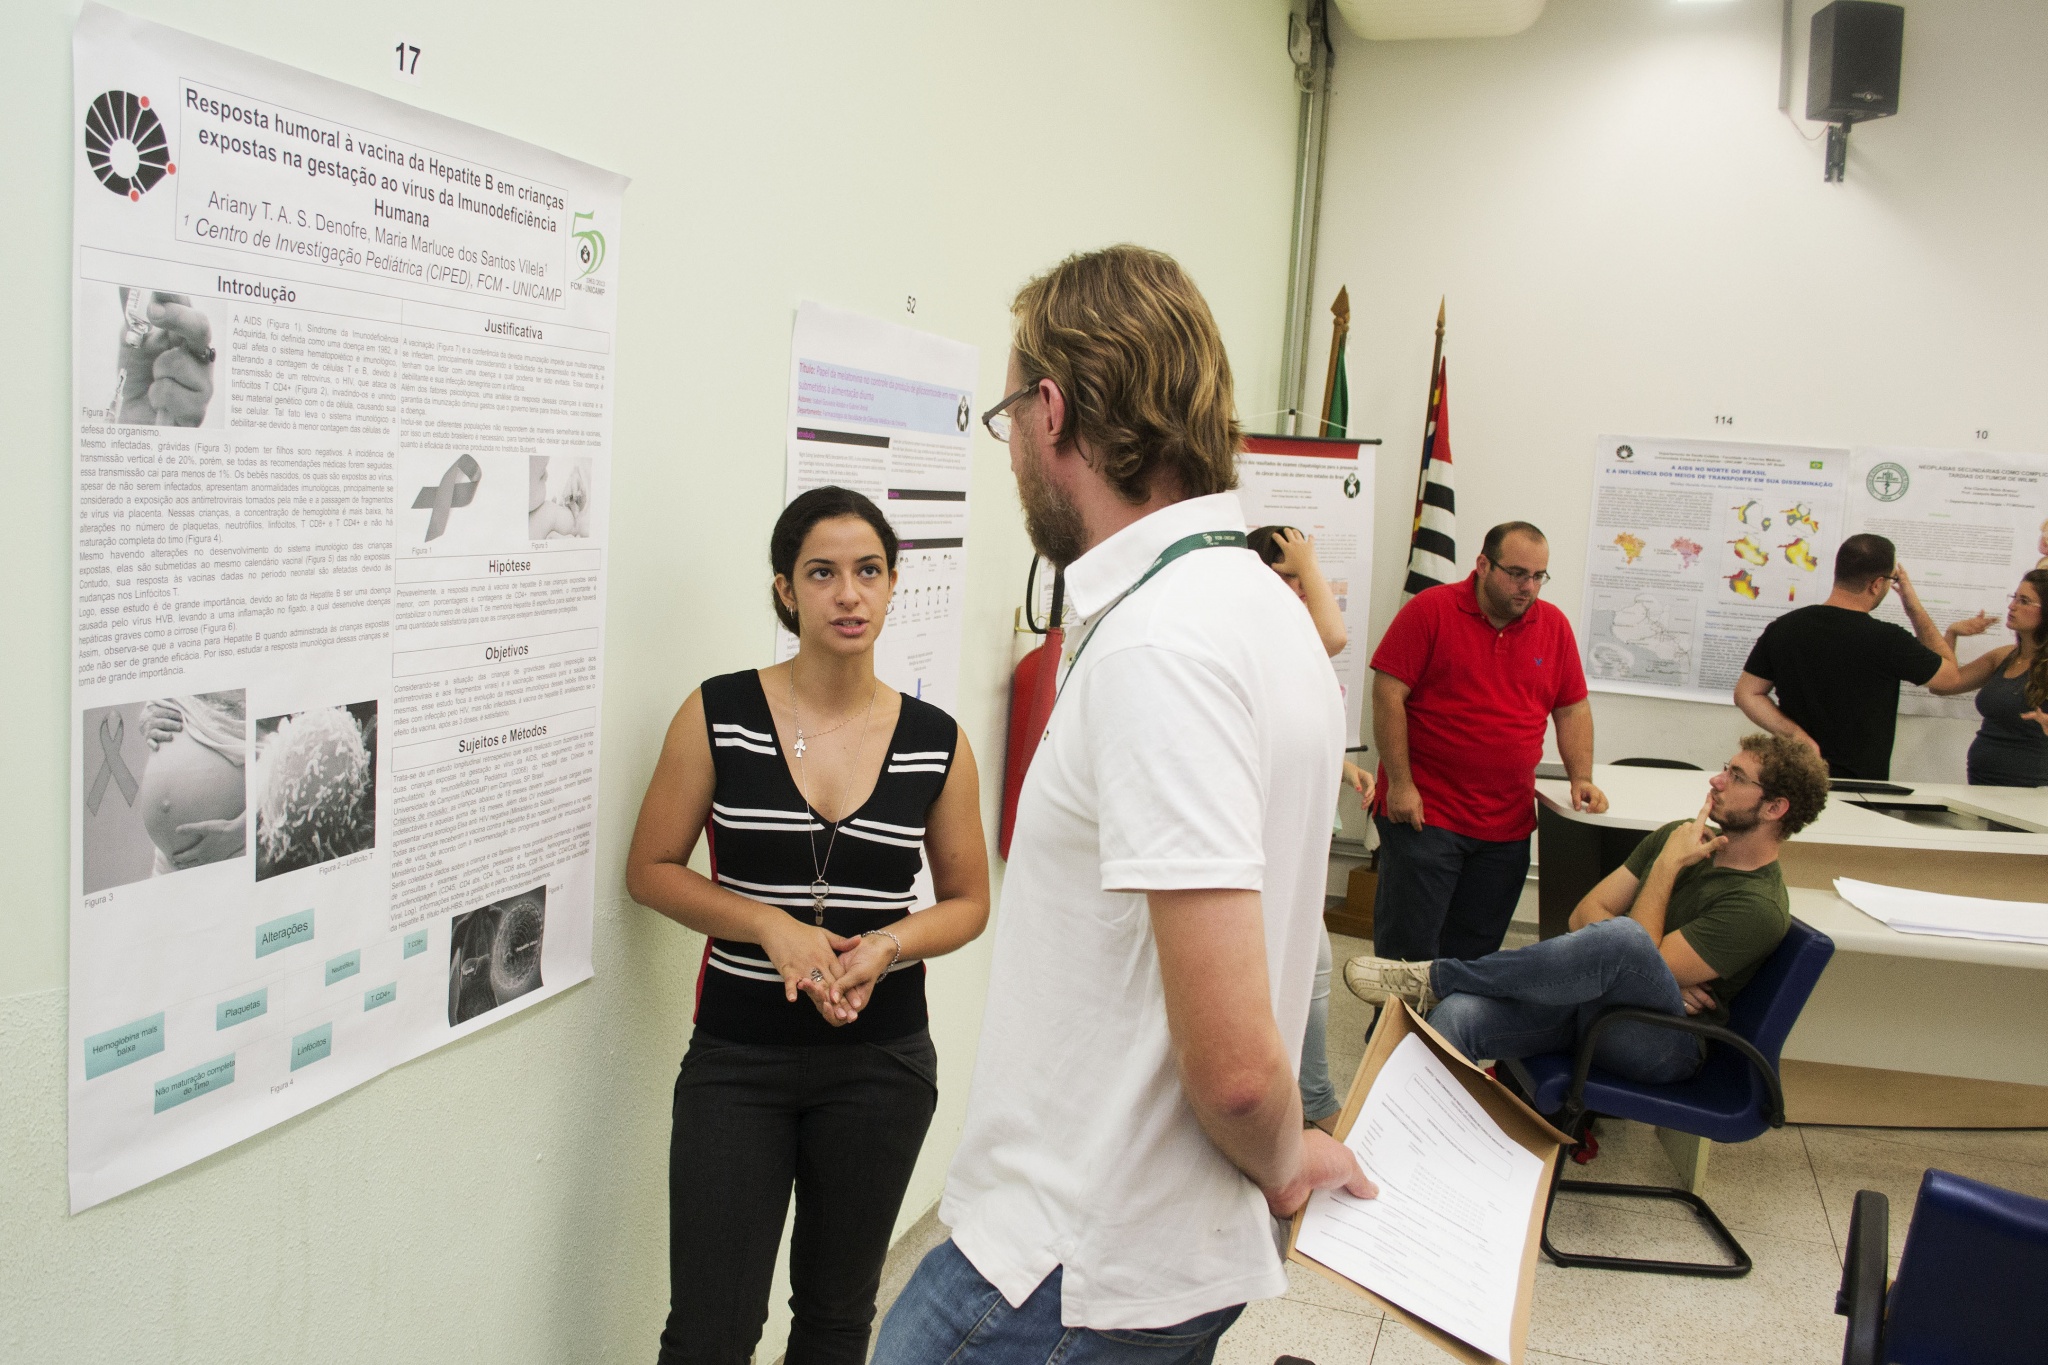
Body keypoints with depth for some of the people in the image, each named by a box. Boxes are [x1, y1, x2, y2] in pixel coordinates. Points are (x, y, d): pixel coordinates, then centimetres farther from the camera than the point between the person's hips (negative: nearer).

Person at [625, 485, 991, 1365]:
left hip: (880, 1063, 2)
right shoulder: (719, 716, -6)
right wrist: (774, 928, -16)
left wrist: (885, 946, -13)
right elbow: (650, 869, -2)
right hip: (737, 1059, -1)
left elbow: (967, 900, 6)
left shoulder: (935, 742, -2)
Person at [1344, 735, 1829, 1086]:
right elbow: (1586, 914, 8)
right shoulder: (1683, 837, 12)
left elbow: (1640, 950, -19)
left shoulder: (1760, 907, -11)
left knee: (1620, 940, -39)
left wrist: (1667, 866, -10)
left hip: (1661, 1044, -6)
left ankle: (1436, 978, -23)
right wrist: (1663, 979, -8)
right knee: (1458, 1015, -25)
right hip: (1590, 1003, 6)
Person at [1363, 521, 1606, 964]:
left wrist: (1581, 778, 3)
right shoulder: (1430, 611, -5)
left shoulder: (1553, 625, 9)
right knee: (1409, 944, -2)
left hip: (1507, 827, 5)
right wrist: (1399, 784, -13)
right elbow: (1387, 695, -9)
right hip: (1425, 813, -4)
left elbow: (1573, 709, 16)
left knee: (1475, 950, 10)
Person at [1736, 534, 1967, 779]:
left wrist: (1796, 734, -8)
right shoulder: (1887, 641, -17)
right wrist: (1915, 609, 6)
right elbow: (1951, 677, 1)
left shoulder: (1783, 628, -5)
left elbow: (1747, 694, 0)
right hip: (1860, 784, -4)